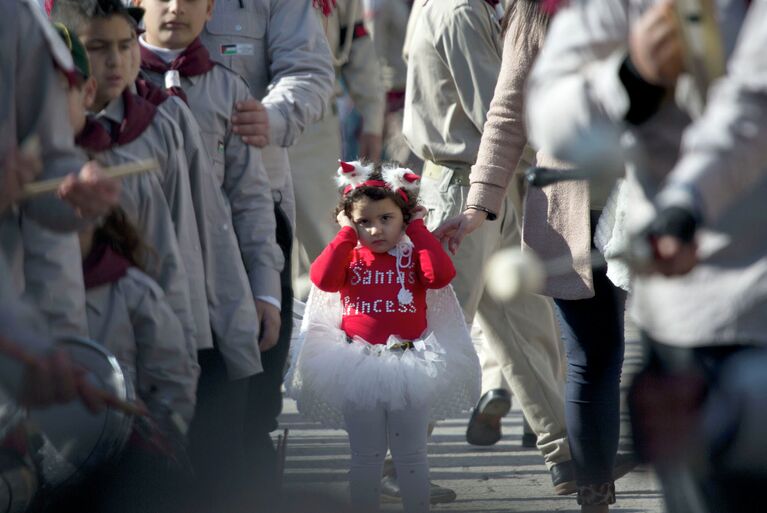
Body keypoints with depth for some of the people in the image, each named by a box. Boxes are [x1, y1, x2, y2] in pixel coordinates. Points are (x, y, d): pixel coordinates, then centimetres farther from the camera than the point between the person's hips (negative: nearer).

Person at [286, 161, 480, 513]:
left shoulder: (413, 256, 0)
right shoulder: (349, 258, 3)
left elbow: (440, 275, -21)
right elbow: (322, 278, -18)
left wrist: (417, 229, -10)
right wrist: (346, 233, -9)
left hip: (408, 368, -1)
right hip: (358, 368, 1)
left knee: (411, 456, 7)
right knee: (365, 457, 9)